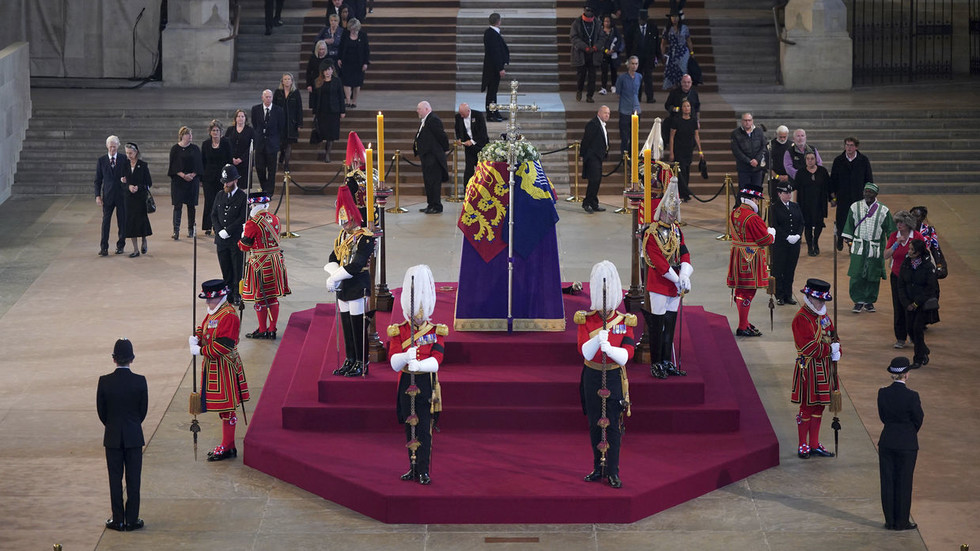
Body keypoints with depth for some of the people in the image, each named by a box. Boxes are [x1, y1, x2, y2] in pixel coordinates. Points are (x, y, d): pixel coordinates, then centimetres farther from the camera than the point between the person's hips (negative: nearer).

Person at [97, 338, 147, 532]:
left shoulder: (105, 381, -10)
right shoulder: (140, 381, -11)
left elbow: (101, 411, -2)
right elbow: (143, 410, -2)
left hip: (113, 437, 0)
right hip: (134, 436, 0)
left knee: (115, 479, 8)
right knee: (133, 479, 7)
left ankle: (118, 520, 11)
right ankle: (132, 520, 10)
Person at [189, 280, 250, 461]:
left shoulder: (228, 315, -20)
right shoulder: (213, 313, 12)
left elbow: (223, 345, -24)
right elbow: (203, 329, 20)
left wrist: (201, 351, -19)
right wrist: (195, 338, -4)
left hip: (224, 368, -10)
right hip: (212, 366, 10)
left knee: (227, 409, -2)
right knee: (222, 407, 16)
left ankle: (227, 448, 4)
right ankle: (228, 445, 25)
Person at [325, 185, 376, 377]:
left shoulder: (365, 238, -14)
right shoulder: (343, 235, 12)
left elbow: (356, 265, -22)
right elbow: (332, 259, 11)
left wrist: (334, 278, -19)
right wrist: (335, 275, -10)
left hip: (358, 288, -8)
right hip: (344, 288, 8)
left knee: (358, 325, -3)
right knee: (346, 325, 13)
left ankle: (362, 364, 5)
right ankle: (350, 361, 22)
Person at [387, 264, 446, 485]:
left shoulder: (436, 332, 0)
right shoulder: (397, 332, 3)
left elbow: (436, 360, -12)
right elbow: (394, 362, -7)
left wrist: (419, 365, -31)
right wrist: (406, 356, -29)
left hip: (426, 384, -2)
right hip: (406, 384, 2)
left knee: (424, 429, -5)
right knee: (409, 427, 8)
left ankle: (423, 471, -2)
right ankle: (414, 468, 17)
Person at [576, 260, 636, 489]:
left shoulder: (624, 321, -2)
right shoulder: (585, 320, -2)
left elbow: (626, 356, -11)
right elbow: (585, 352, -14)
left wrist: (610, 349, -30)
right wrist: (598, 339, -33)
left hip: (614, 378, -1)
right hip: (592, 377, 1)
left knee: (613, 425, -1)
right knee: (595, 424, 7)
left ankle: (613, 471, 5)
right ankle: (599, 467, 20)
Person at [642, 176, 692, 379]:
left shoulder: (676, 229, 10)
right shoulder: (652, 234, -13)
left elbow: (684, 252, 6)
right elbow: (659, 263, -17)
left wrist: (685, 276, -9)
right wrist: (677, 280, -16)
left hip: (674, 286, 7)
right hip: (659, 285, -7)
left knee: (670, 324, 11)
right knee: (657, 326, -2)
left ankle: (667, 363, 18)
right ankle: (656, 364, 4)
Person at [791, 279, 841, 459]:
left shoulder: (823, 315, 9)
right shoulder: (801, 319, -18)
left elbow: (833, 336, 14)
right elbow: (809, 347, -24)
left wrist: (836, 350, -7)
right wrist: (830, 349, -17)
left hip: (825, 367, 8)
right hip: (808, 368, -8)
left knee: (819, 407, 14)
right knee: (807, 407, 1)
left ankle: (815, 444, 22)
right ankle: (803, 446, 12)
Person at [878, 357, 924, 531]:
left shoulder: (883, 393, -6)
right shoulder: (911, 396, -17)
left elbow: (883, 417, 4)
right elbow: (918, 420, -6)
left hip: (887, 443, 3)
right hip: (907, 444, -3)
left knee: (887, 482, 11)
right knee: (903, 482, 8)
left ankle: (890, 521, 17)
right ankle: (902, 521, 14)